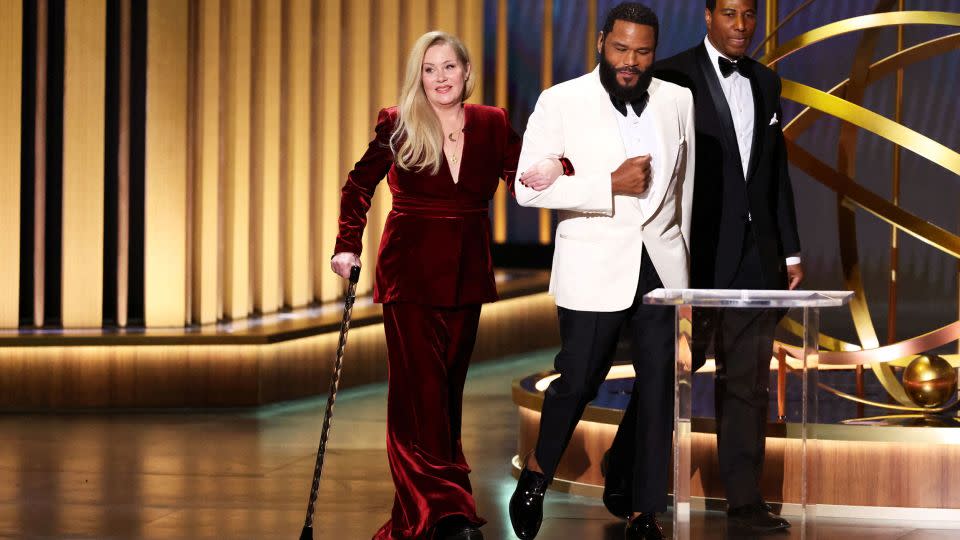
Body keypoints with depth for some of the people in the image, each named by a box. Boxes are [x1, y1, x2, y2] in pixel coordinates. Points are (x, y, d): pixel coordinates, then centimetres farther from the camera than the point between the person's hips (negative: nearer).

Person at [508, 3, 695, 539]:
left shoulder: (678, 100, 8)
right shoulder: (562, 102, -4)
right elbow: (530, 187, -10)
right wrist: (611, 186, -16)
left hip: (662, 263, 3)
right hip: (594, 267, -3)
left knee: (659, 383, 2)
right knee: (578, 379, -1)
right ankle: (538, 474, 26)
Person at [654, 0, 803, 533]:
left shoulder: (765, 82, 14)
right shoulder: (673, 77, -5)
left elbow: (777, 174, 16)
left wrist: (790, 252, 12)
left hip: (755, 256, 5)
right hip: (696, 254, -5)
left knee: (748, 382, 5)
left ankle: (744, 499, 9)